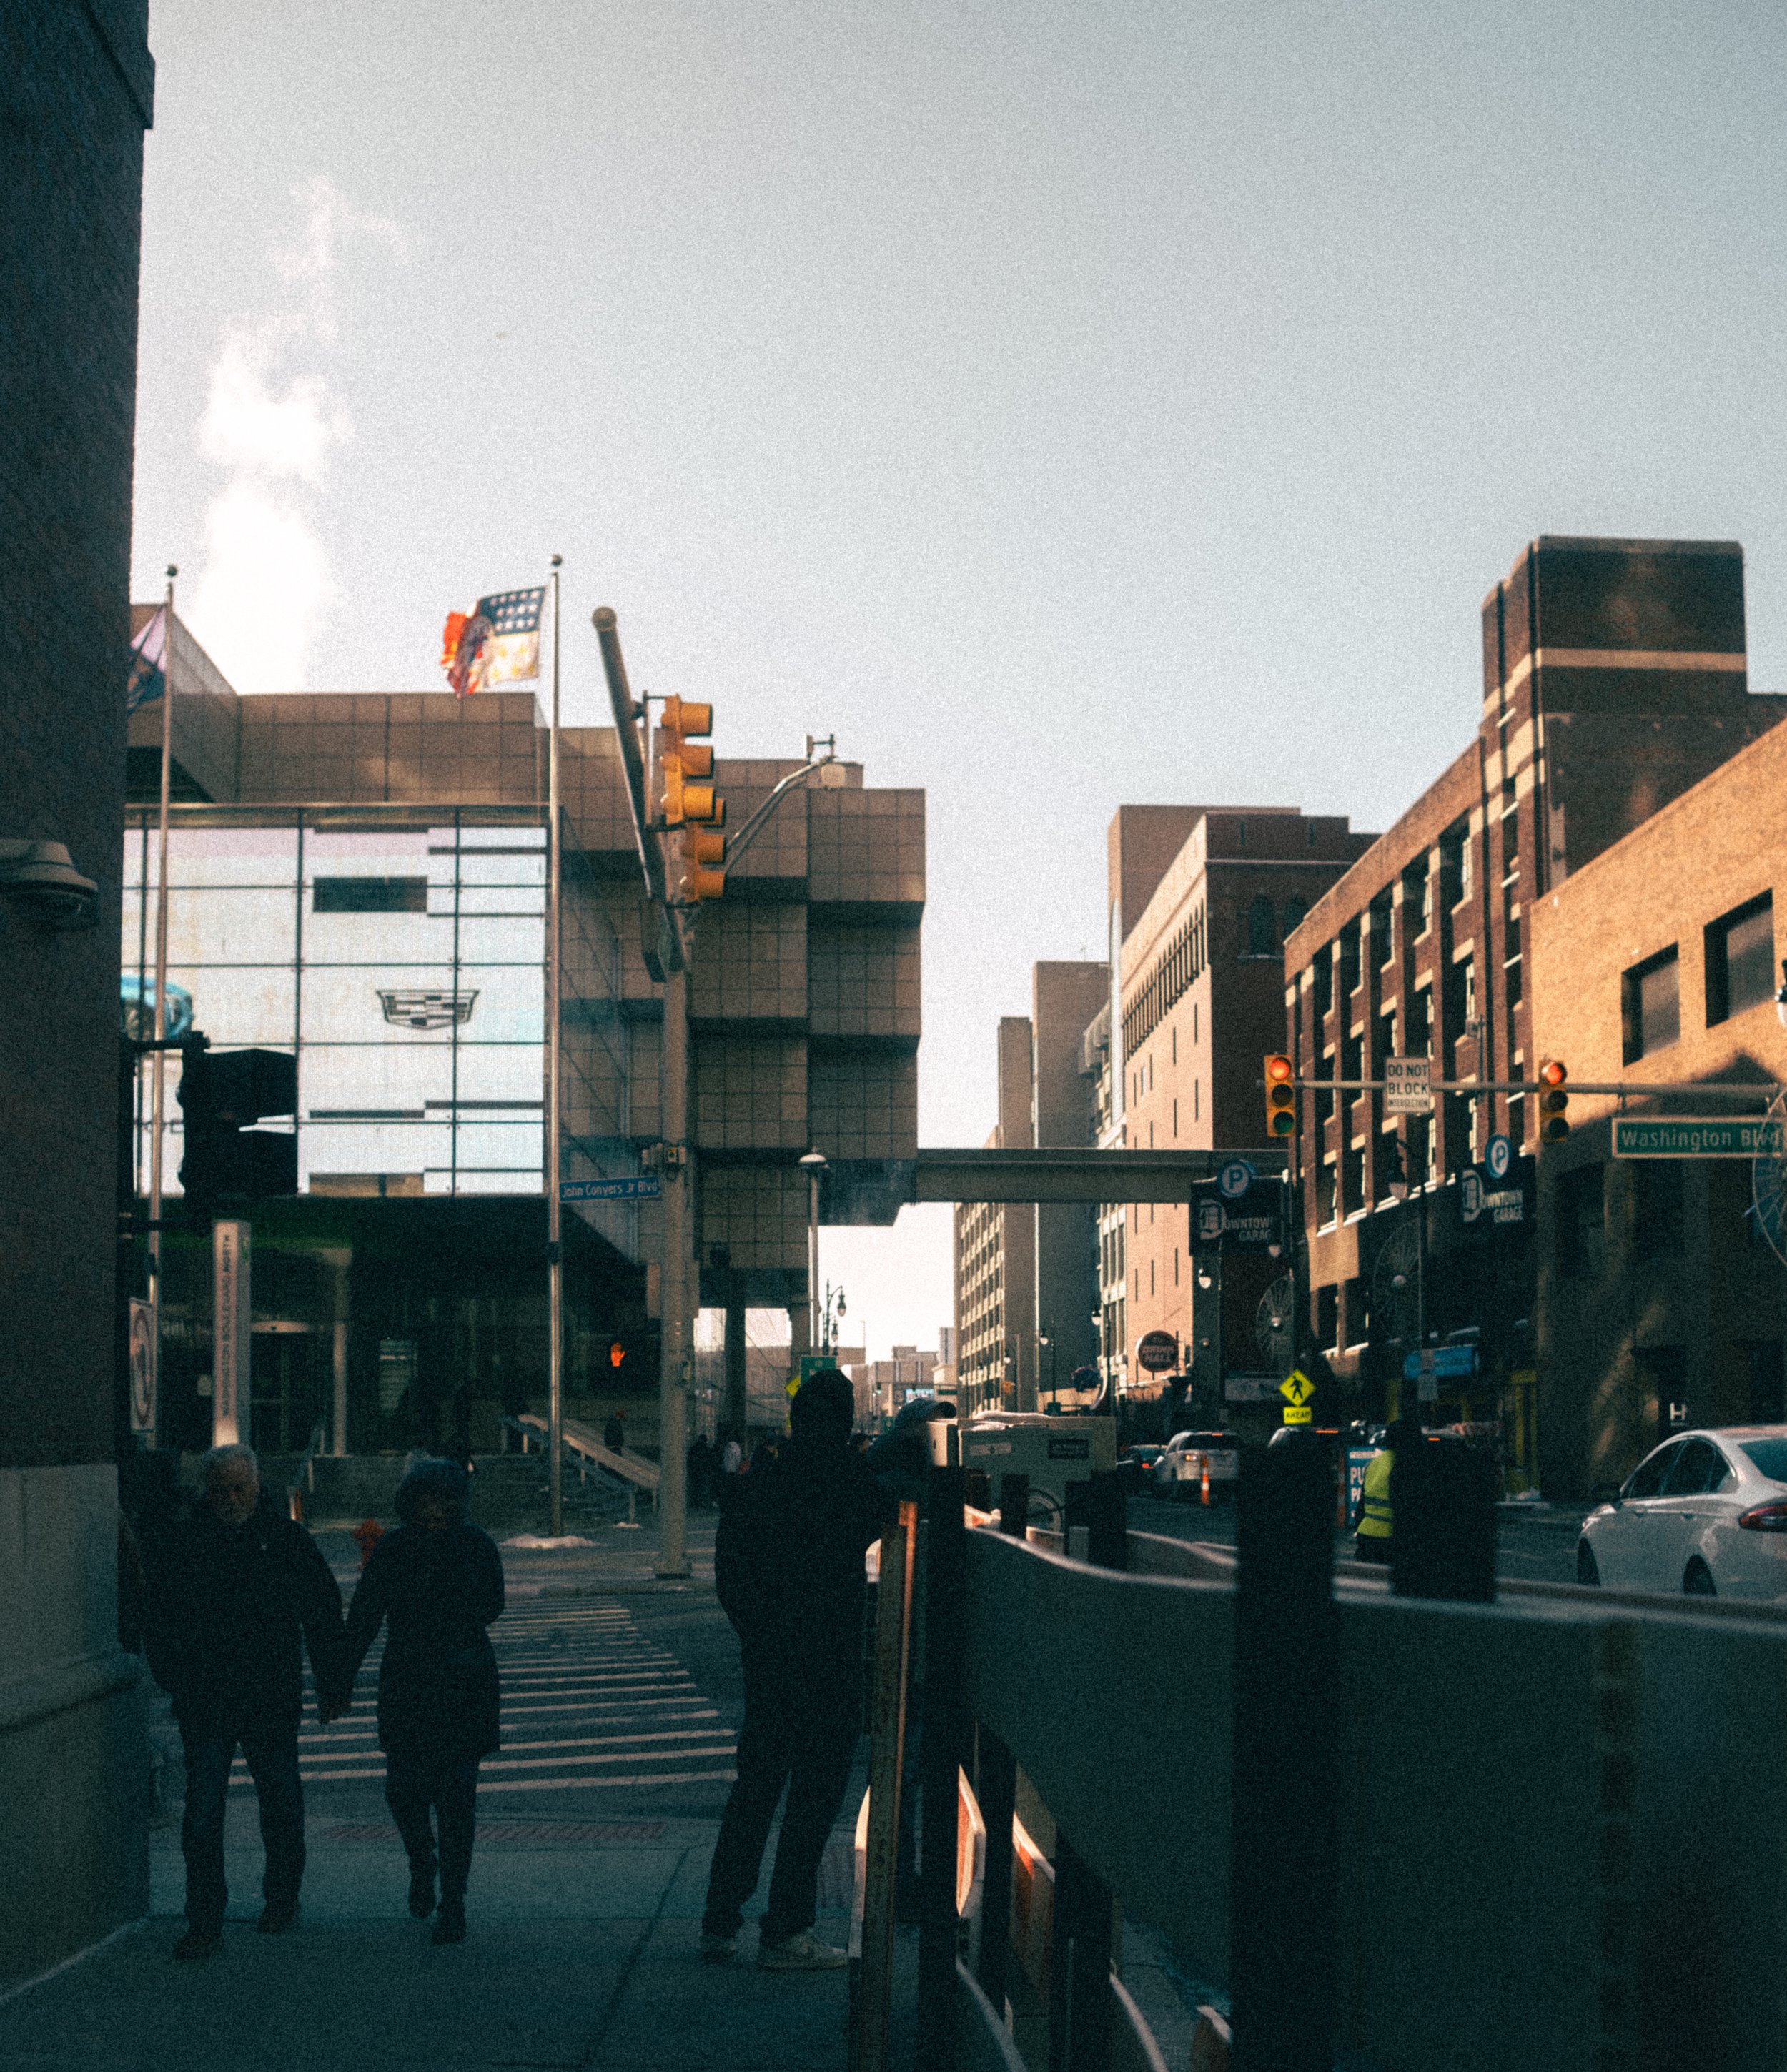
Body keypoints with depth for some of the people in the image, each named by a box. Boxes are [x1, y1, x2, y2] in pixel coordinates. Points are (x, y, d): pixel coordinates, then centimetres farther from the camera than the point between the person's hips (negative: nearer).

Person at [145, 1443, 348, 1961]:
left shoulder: (287, 1540, -1)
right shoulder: (185, 1543, -1)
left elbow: (323, 1613, 4)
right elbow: (158, 1617, 10)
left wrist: (332, 1687, 4)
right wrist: (172, 1677, 5)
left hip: (272, 1701, 0)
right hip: (203, 1700, 0)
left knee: (279, 1798, 13)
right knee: (203, 1806, -6)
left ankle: (281, 1899, 32)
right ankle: (204, 1923, -3)